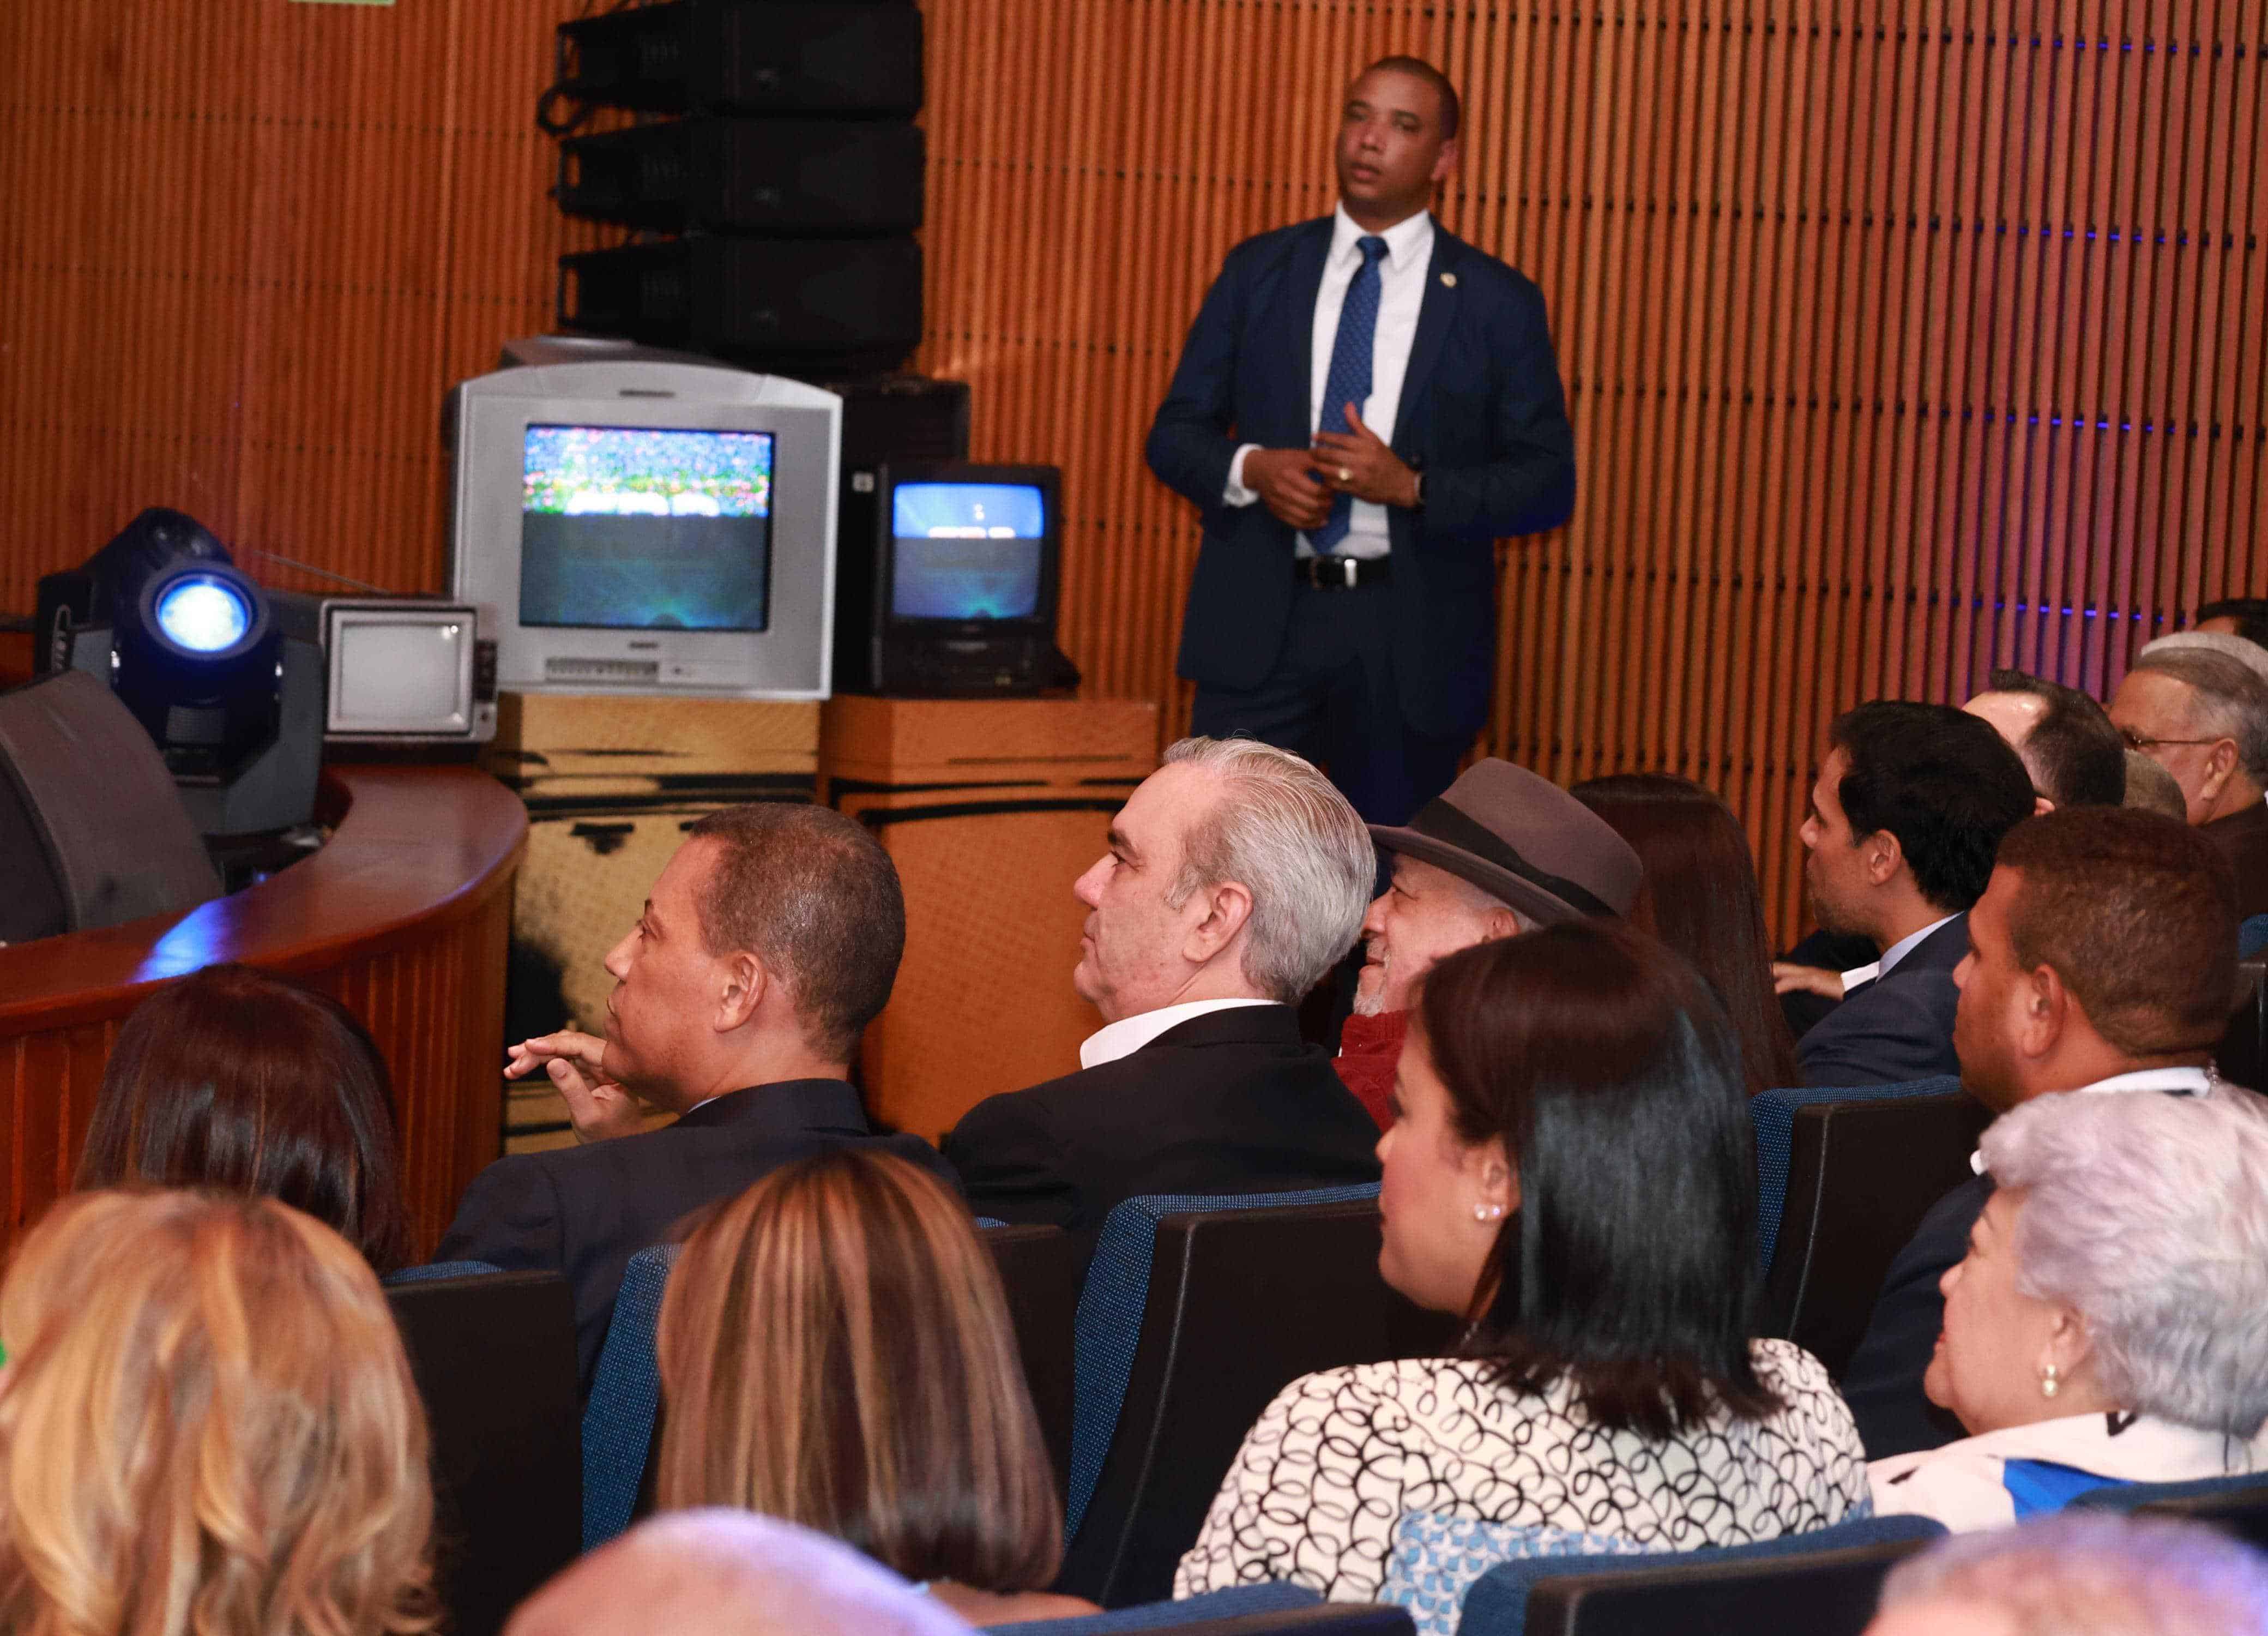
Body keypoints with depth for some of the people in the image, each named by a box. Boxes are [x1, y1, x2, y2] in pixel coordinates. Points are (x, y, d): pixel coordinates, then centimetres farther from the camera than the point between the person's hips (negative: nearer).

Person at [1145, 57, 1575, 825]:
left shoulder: (1498, 302, 2)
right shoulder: (1257, 271, 8)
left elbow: (1547, 483, 0)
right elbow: (1175, 434, 10)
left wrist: (1412, 486, -16)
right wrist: (1252, 468, -12)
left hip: (1410, 640, -1)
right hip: (1261, 619, 1)